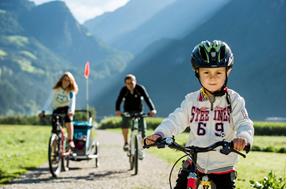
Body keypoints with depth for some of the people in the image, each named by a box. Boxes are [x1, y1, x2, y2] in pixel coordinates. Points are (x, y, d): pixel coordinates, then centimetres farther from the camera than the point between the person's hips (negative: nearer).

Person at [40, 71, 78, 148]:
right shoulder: (56, 89, -11)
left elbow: (72, 101, -24)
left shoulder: (71, 91, -11)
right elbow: (50, 100, -19)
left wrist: (71, 110, -44)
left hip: (66, 108, -1)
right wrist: (43, 111, -31)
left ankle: (70, 140, -27)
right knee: (55, 129, -9)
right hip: (57, 109, 1)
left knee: (68, 119, -32)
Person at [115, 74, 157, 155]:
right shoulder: (124, 90, -17)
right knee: (125, 124, -28)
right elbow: (119, 100, -27)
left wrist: (152, 109, -43)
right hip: (127, 111, 0)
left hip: (138, 111, 0)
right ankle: (126, 142, -7)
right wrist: (117, 110, -46)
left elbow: (147, 98, -27)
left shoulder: (140, 88, -18)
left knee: (142, 131, -9)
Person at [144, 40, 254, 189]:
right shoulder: (191, 100, 2)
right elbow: (176, 120, -7)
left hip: (222, 169, -1)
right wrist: (159, 134, -28)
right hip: (193, 165, 1)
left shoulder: (233, 100, -3)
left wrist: (243, 137, -38)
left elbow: (244, 123, -14)